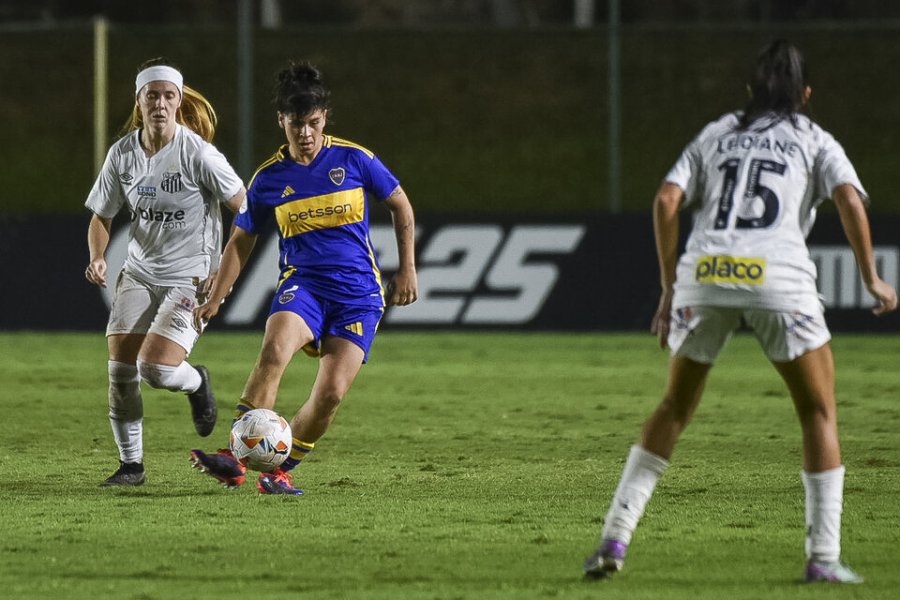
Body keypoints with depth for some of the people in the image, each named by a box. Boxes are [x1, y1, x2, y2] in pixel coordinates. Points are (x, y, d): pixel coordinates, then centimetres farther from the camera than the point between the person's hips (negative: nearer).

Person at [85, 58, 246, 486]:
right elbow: (102, 216, 9)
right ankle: (130, 463, 11)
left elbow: (245, 210, -9)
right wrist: (97, 257, -10)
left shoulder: (198, 154, -16)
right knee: (120, 370, -5)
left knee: (156, 369, -17)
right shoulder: (123, 153, -1)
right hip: (139, 274, 5)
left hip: (190, 279, -5)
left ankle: (197, 383, 19)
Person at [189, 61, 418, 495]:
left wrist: (407, 270, 10)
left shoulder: (353, 160, -1)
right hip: (302, 283, 0)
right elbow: (241, 241, 14)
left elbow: (400, 206, 13)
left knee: (331, 393, -15)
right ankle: (236, 459, -34)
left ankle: (278, 470, 7)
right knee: (273, 349, -32)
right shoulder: (269, 178, 3)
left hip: (358, 291, 0)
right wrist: (215, 300, 8)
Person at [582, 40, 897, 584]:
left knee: (674, 409, 18)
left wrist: (669, 289, 13)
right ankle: (824, 556, 4)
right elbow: (849, 200, -2)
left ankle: (615, 539, 8)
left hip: (703, 275, 3)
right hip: (779, 278, -3)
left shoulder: (716, 135, 23)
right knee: (819, 411, 12)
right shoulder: (815, 140, 16)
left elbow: (667, 201, 10)